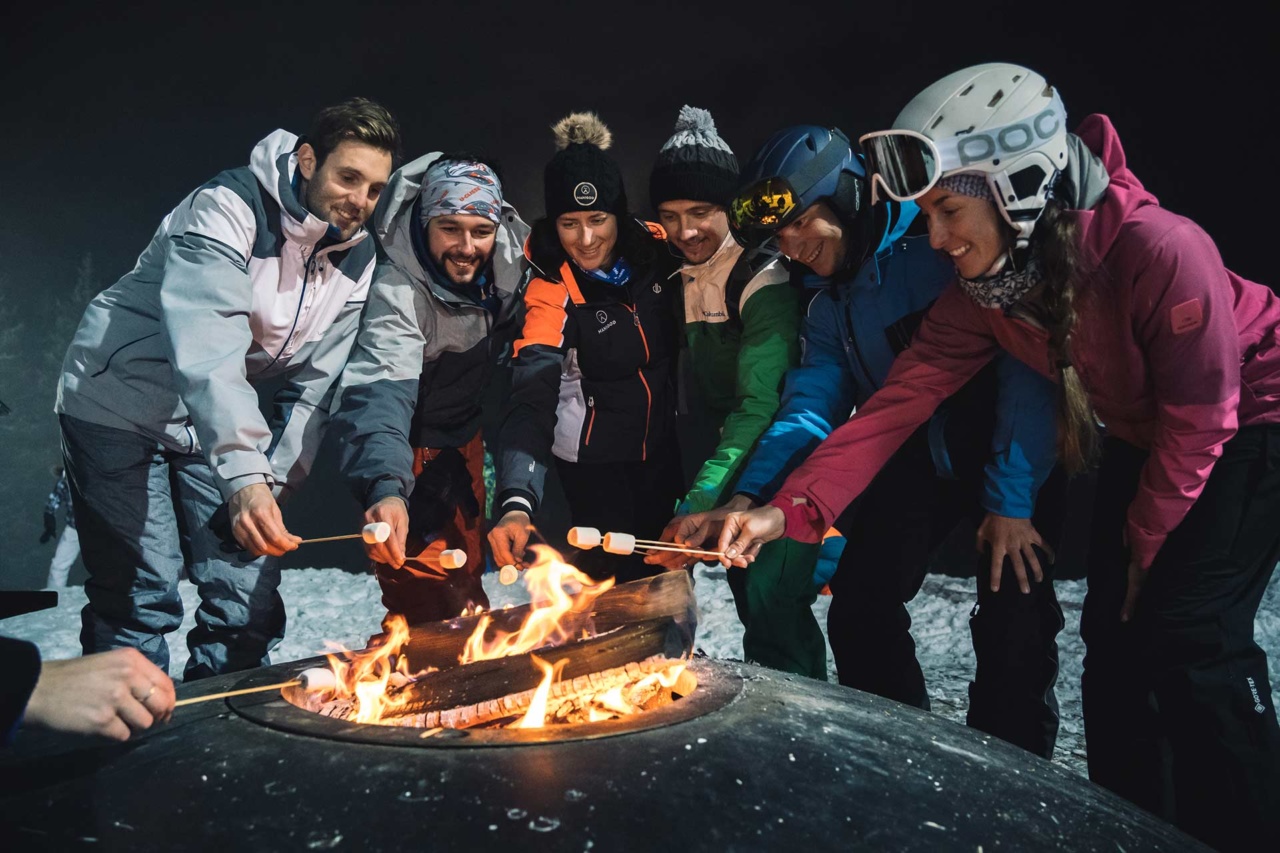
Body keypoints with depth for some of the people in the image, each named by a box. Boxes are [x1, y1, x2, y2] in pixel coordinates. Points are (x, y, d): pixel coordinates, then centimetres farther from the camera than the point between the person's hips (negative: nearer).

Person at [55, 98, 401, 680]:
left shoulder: (357, 260, -3)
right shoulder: (226, 209, -23)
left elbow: (312, 384, -1)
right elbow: (207, 348, -37)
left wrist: (272, 487, -9)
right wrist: (244, 477, -48)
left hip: (220, 426, 6)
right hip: (122, 407, -5)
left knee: (250, 596, 3)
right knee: (142, 596, -7)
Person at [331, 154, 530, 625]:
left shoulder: (511, 258, -15)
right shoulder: (397, 290, -32)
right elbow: (380, 392, -46)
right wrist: (384, 488, -63)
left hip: (465, 439, 6)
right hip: (412, 447, -6)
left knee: (467, 577, 21)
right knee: (428, 602, -7)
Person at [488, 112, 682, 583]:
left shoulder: (654, 249, -13)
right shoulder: (550, 292, -24)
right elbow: (531, 399, -35)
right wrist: (516, 501, -48)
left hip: (662, 443, 4)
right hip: (592, 455, -4)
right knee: (613, 573, 1)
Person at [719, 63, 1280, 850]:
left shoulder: (1160, 252, -35)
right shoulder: (983, 292, -17)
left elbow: (1199, 420, -25)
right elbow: (901, 400, -21)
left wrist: (1145, 544, -11)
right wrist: (790, 508, -32)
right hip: (1144, 438, 6)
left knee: (1189, 636, -14)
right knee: (1114, 637, 5)